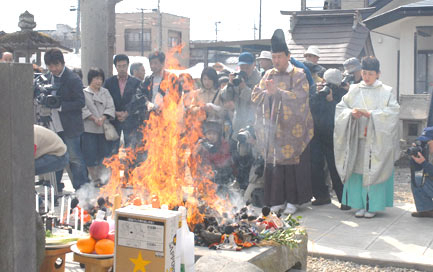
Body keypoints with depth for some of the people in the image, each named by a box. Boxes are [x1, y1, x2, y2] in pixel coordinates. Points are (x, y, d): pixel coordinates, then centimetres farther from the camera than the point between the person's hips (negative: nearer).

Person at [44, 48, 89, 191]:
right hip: (54, 125, 7)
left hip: (70, 127, -7)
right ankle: (56, 188, 26)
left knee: (75, 158, -1)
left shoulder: (73, 79, -13)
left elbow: (80, 102, -15)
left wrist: (60, 105, -22)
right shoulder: (48, 77, 10)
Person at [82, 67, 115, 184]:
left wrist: (102, 118, -12)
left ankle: (99, 177, 18)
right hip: (89, 128, -3)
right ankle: (94, 179, 6)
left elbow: (110, 107, 3)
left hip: (103, 128, 4)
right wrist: (94, 118, -17)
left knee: (103, 153, 6)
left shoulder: (105, 92, 13)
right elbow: (83, 109, -8)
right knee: (90, 155, -3)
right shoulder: (84, 93, 2)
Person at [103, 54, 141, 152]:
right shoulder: (109, 82, 8)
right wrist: (115, 113, -8)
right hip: (114, 121, 1)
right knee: (113, 151, 0)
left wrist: (127, 113, -10)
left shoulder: (136, 83, 6)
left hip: (130, 122, -1)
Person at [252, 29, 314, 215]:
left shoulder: (298, 75, 0)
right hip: (272, 128, 4)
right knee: (273, 164, 3)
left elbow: (300, 96, -14)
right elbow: (255, 95, 7)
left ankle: (293, 200, 9)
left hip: (292, 130, -4)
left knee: (293, 164, -1)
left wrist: (277, 92, -18)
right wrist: (268, 92, -12)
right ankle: (277, 200, 12)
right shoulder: (269, 75, 13)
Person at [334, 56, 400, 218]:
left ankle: (372, 206, 7)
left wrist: (369, 113, -16)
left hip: (377, 140, -3)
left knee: (373, 172, -3)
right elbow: (340, 108, 9)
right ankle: (361, 204, 12)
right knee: (357, 171, 2)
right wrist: (351, 113, -12)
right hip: (357, 139, 3)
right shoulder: (354, 90, 10)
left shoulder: (386, 92, 3)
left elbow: (392, 112, -7)